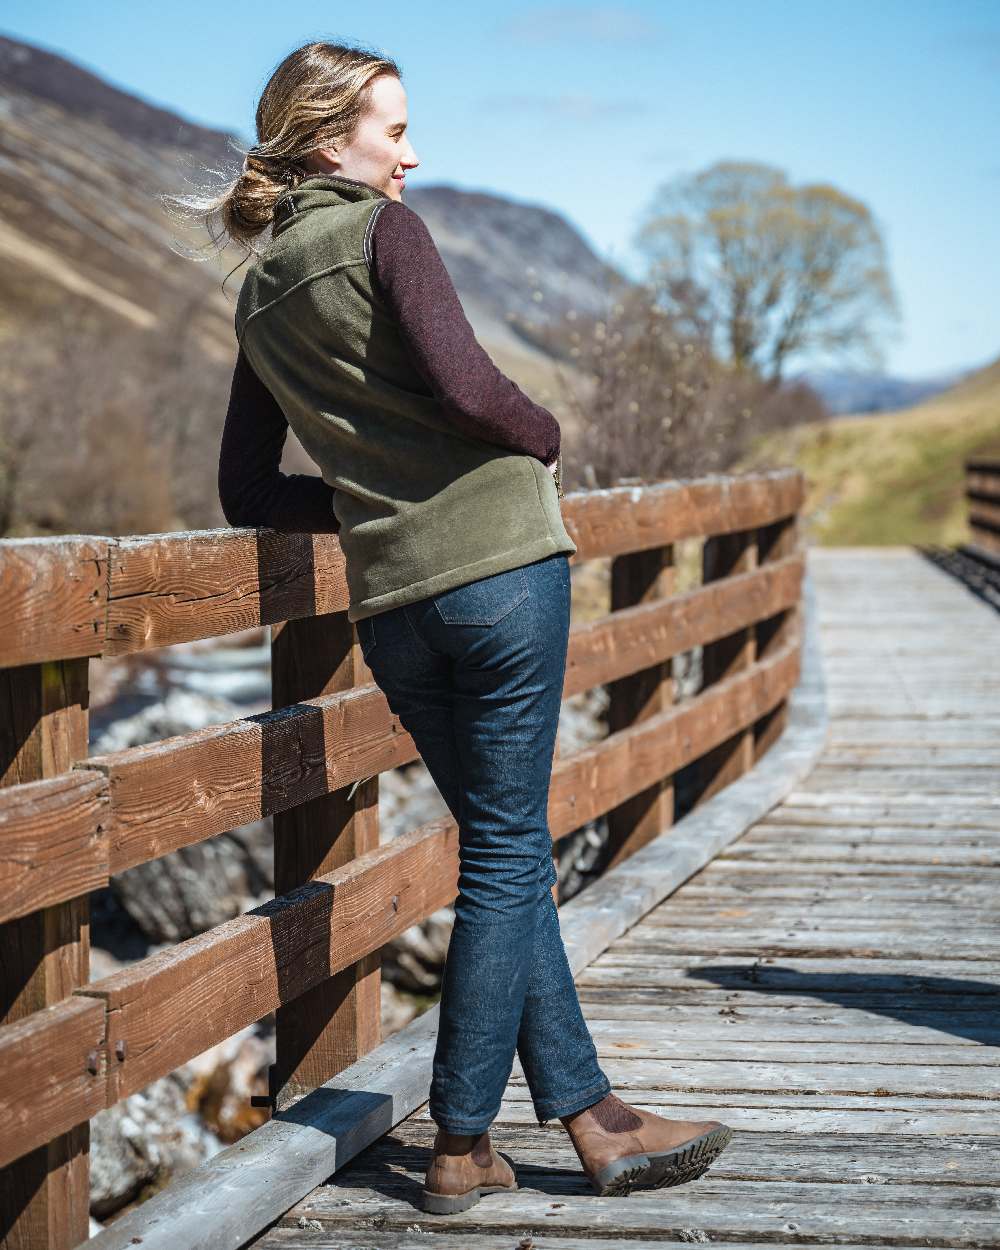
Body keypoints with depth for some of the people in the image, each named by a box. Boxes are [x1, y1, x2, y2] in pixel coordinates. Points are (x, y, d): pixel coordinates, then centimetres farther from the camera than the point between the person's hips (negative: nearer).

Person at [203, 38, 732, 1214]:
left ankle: (590, 1115, 15)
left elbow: (246, 491, 18)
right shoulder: (384, 230, -4)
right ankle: (460, 1146, 5)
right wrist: (545, 439, 1)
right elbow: (462, 383, -17)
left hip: (389, 604, 7)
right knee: (506, 856, 0)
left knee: (505, 851, 12)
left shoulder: (258, 293, 17)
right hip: (499, 563, -7)